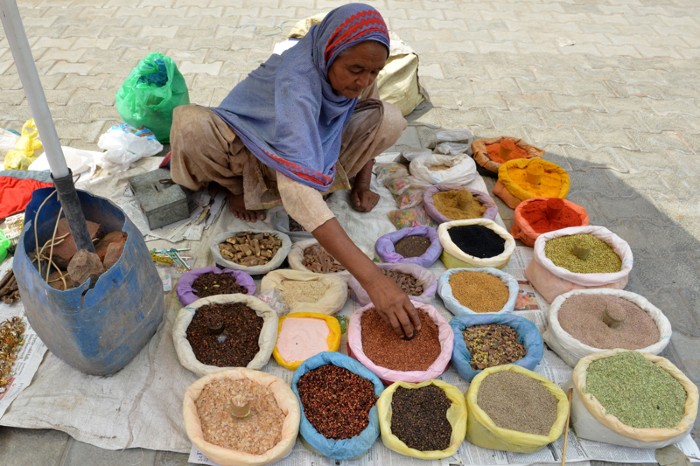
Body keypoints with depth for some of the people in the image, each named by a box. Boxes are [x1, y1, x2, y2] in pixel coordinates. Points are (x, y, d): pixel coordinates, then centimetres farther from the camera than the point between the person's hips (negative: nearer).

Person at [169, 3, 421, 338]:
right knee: (190, 125, -36)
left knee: (389, 120, -20)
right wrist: (371, 278, -58)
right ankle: (240, 185, -3)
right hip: (249, 143, -4)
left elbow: (368, 123, 4)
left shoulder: (354, 69, -20)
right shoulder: (297, 81, -39)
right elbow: (296, 189, -52)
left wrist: (362, 186, -6)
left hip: (315, 141, 4)